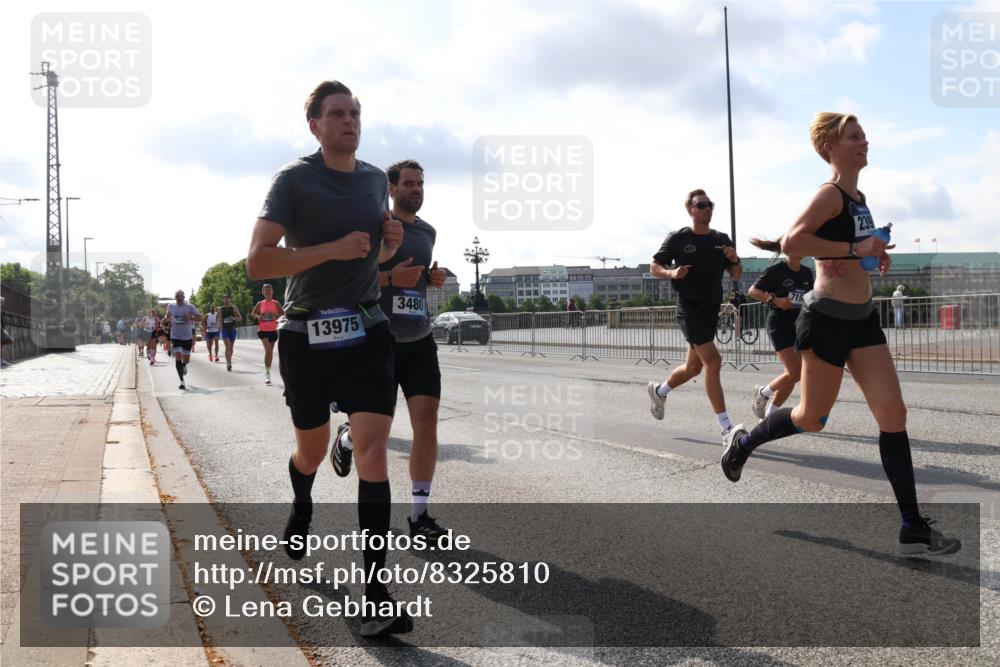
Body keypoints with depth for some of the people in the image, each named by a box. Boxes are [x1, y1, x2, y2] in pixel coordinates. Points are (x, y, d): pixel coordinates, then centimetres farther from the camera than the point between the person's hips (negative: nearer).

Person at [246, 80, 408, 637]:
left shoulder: (377, 180, 8)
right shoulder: (294, 179, -8)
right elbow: (257, 263, -16)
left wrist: (390, 246, 1)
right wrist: (332, 249, -24)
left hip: (367, 333, 2)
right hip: (306, 336, -2)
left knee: (373, 451, -12)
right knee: (313, 450, 15)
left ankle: (377, 592, -10)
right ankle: (302, 509, 53)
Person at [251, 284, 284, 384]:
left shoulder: (276, 303, 4)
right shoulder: (260, 304, 3)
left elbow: (283, 313, 5)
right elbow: (253, 313, 12)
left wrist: (276, 315, -15)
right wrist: (258, 317, -9)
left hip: (273, 330, 2)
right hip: (263, 330, -2)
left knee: (271, 351, 10)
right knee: (268, 350, -18)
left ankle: (268, 371, 24)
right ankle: (267, 373, -17)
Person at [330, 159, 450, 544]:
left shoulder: (428, 232, 13)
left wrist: (433, 279, 6)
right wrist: (390, 277, -23)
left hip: (419, 341, 5)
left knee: (427, 420, -6)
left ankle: (419, 516, 0)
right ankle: (346, 438, 42)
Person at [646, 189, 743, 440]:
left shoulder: (722, 240, 9)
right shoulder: (677, 238, -4)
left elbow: (736, 276, 11)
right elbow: (654, 267, 1)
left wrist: (734, 260, -11)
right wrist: (672, 273, -19)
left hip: (712, 308, 6)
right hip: (690, 308, -6)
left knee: (694, 367, 15)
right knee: (713, 361, -16)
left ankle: (658, 391, 43)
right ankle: (727, 428, -15)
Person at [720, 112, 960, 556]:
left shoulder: (859, 198, 13)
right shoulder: (830, 194, -14)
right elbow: (791, 242, -29)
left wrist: (876, 254, 7)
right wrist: (854, 248, -25)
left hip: (863, 318, 8)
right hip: (828, 318, -8)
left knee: (893, 415, 0)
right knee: (812, 419, 6)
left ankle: (913, 529, 4)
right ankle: (743, 442, 35)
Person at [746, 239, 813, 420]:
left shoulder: (807, 273, 8)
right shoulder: (776, 270, -10)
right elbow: (752, 291, -8)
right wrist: (774, 300, -21)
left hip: (799, 325, 6)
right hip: (779, 324, -6)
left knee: (793, 375, 3)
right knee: (795, 373, -16)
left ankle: (769, 414, 17)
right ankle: (762, 392, 8)